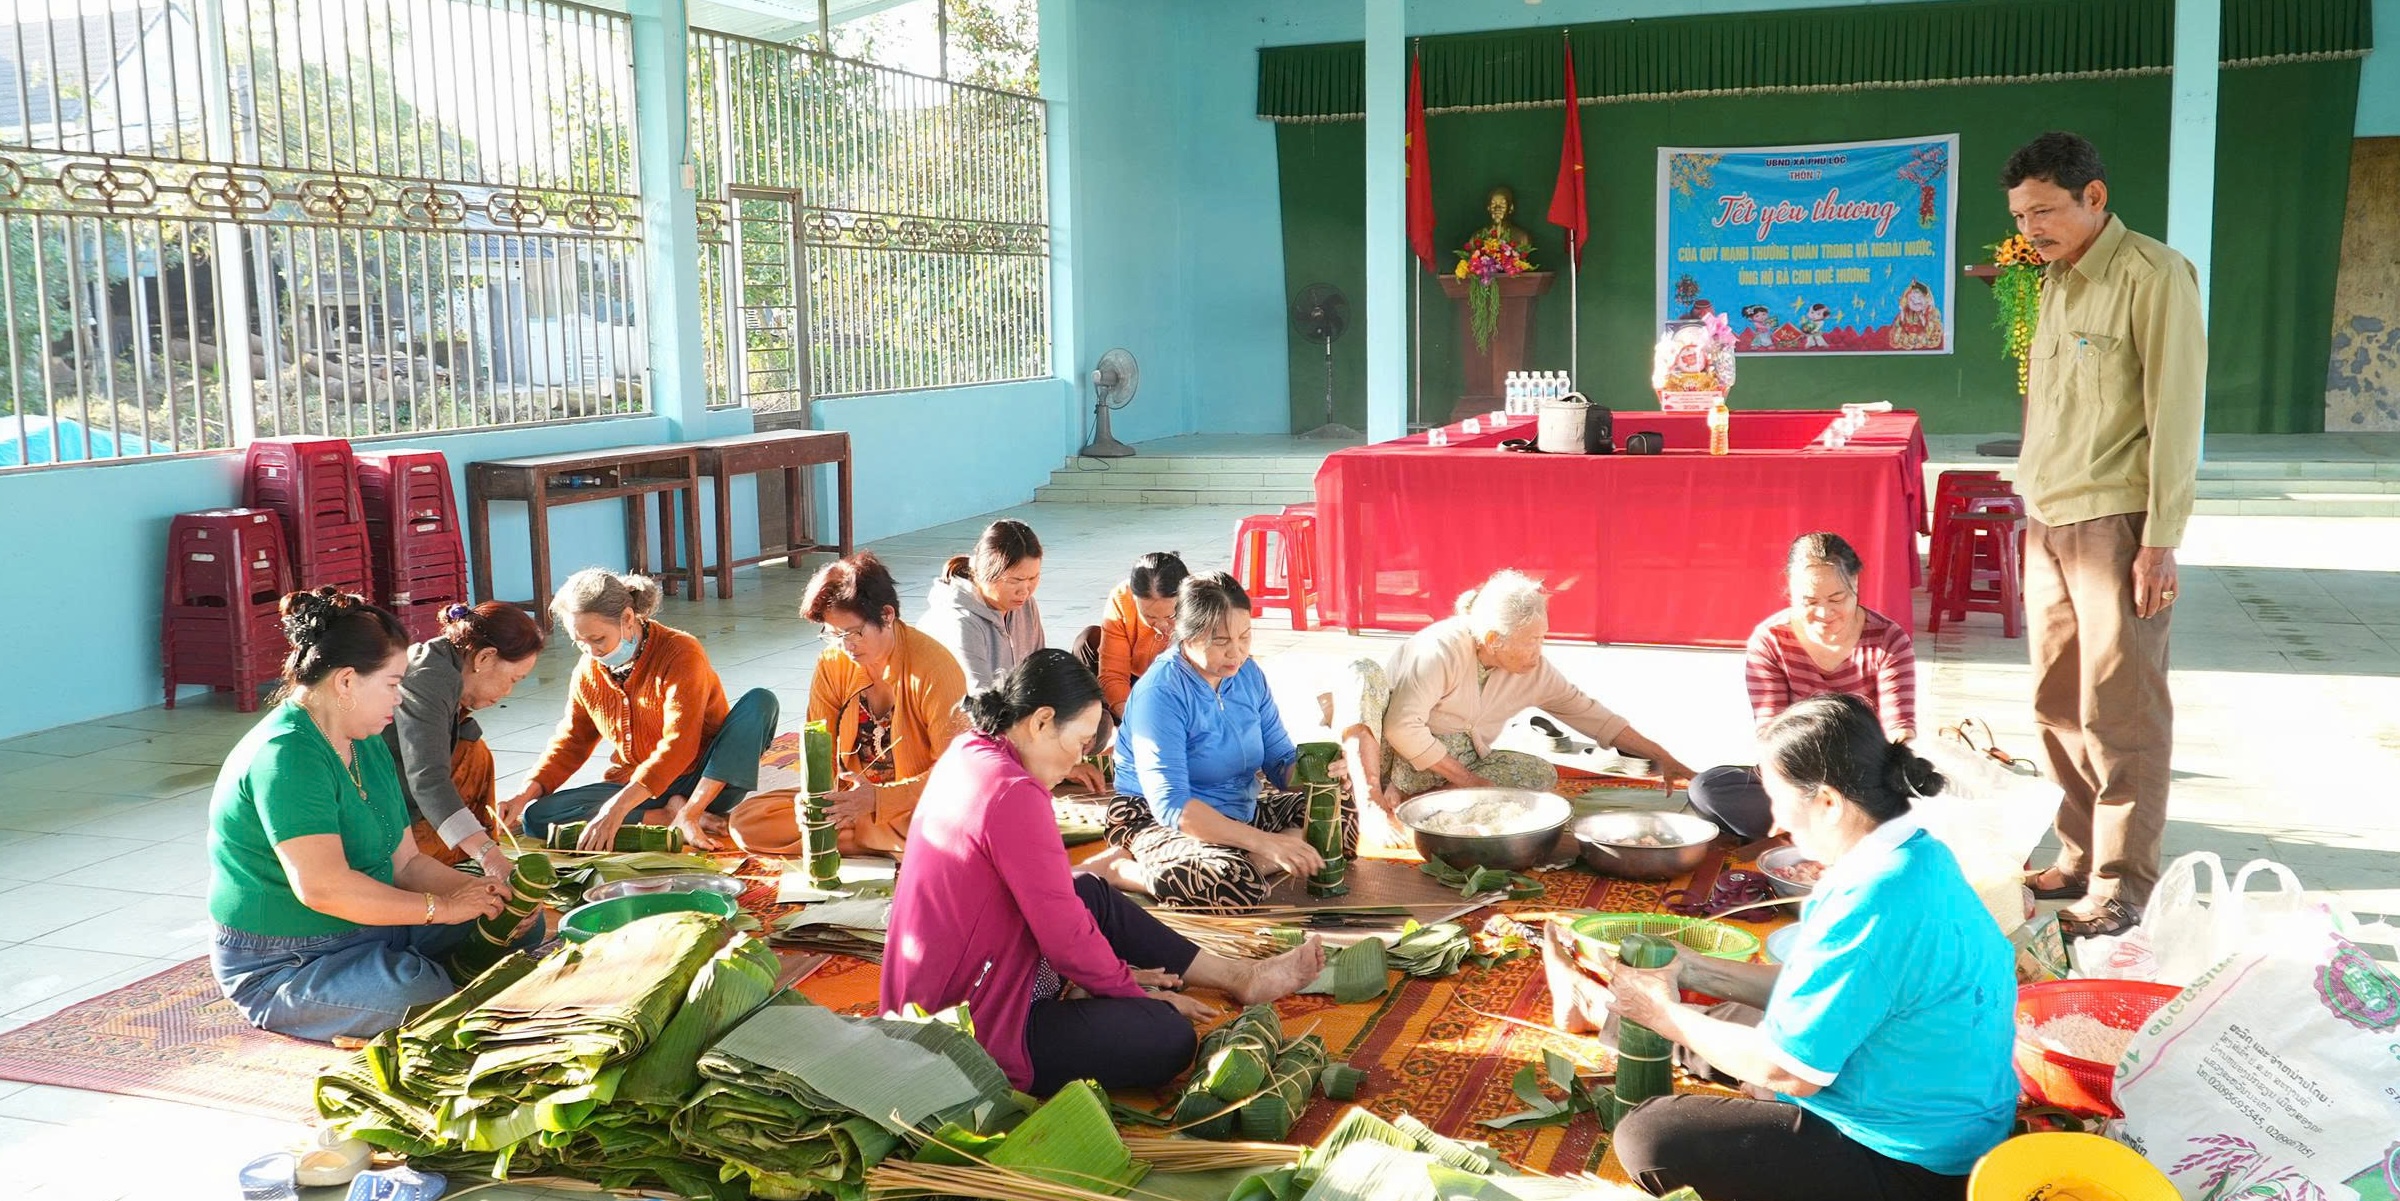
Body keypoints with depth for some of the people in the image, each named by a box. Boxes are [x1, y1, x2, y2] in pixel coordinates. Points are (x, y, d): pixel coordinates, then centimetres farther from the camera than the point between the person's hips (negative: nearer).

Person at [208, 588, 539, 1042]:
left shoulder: (367, 746, 12)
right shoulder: (285, 755, -21)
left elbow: (405, 861, 10)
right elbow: (322, 886, -31)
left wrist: (476, 889, -8)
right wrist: (441, 907, -24)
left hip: (370, 932, 9)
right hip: (281, 967, -9)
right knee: (419, 992, -36)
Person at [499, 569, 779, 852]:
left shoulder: (681, 653, -18)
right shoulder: (589, 672, 1)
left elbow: (678, 745, -28)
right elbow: (571, 741, 11)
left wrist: (618, 806, -38)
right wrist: (527, 793, -8)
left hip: (708, 782, -4)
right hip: (633, 789, 5)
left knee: (760, 701, -29)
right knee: (537, 816, -20)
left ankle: (689, 813, -35)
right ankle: (674, 814, -23)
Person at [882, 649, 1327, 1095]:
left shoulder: (968, 754, 5)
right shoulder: (1012, 795, -25)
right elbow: (1066, 936, -20)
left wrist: (1118, 971, 13)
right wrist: (1136, 991, -3)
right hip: (981, 1034, -11)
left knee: (1091, 893, 21)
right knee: (1169, 1037, -17)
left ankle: (1239, 975, 26)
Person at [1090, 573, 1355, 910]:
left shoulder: (1249, 675, 1)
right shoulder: (1160, 693, -22)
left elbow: (1282, 761, 7)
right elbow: (1170, 804, -30)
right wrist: (1262, 841, -36)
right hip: (1158, 821, -8)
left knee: (1344, 815, -4)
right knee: (1235, 884, -37)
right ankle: (1116, 868, -16)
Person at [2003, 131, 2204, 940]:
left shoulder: (2152, 275, -9)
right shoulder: (2052, 281, 13)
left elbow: (2174, 409, -12)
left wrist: (2160, 538, -16)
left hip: (2115, 521, -7)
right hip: (2048, 520, 7)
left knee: (2119, 712, -3)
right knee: (2059, 705, 11)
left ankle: (2124, 885, 6)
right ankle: (2081, 858, 22)